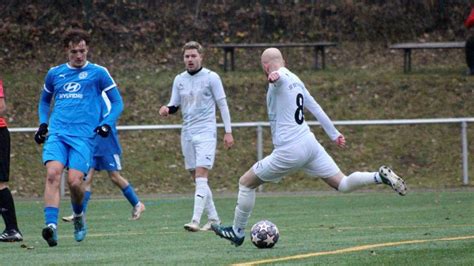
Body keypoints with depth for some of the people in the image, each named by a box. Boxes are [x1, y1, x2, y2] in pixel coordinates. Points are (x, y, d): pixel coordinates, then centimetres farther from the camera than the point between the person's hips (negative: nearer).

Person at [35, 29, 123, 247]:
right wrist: (43, 123, 14)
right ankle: (51, 225, -29)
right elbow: (44, 100, 31)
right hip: (57, 134, 2)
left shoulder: (98, 73, 5)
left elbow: (117, 102, 9)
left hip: (83, 136, -2)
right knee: (53, 173, -21)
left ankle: (78, 216, 19)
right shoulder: (54, 73, 15)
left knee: (74, 181, -13)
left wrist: (107, 124, -7)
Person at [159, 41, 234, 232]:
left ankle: (196, 221, -25)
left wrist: (228, 132, -5)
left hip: (205, 132, -6)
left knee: (201, 176, -16)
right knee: (196, 178, 8)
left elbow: (222, 105, -2)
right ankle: (213, 219, 18)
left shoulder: (211, 77, -4)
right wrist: (167, 109, -9)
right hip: (187, 133, 6)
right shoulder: (179, 80, 10)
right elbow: (175, 105, 15)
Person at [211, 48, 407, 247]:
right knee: (342, 184, 8)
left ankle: (237, 232, 14)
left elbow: (279, 74, -35)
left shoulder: (281, 78, -8)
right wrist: (334, 134, 35)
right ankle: (380, 176, -12)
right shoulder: (295, 80, 18)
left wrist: (274, 75, -59)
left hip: (289, 151, -8)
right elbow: (315, 108, 26)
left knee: (245, 183, 7)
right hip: (311, 144, 8)